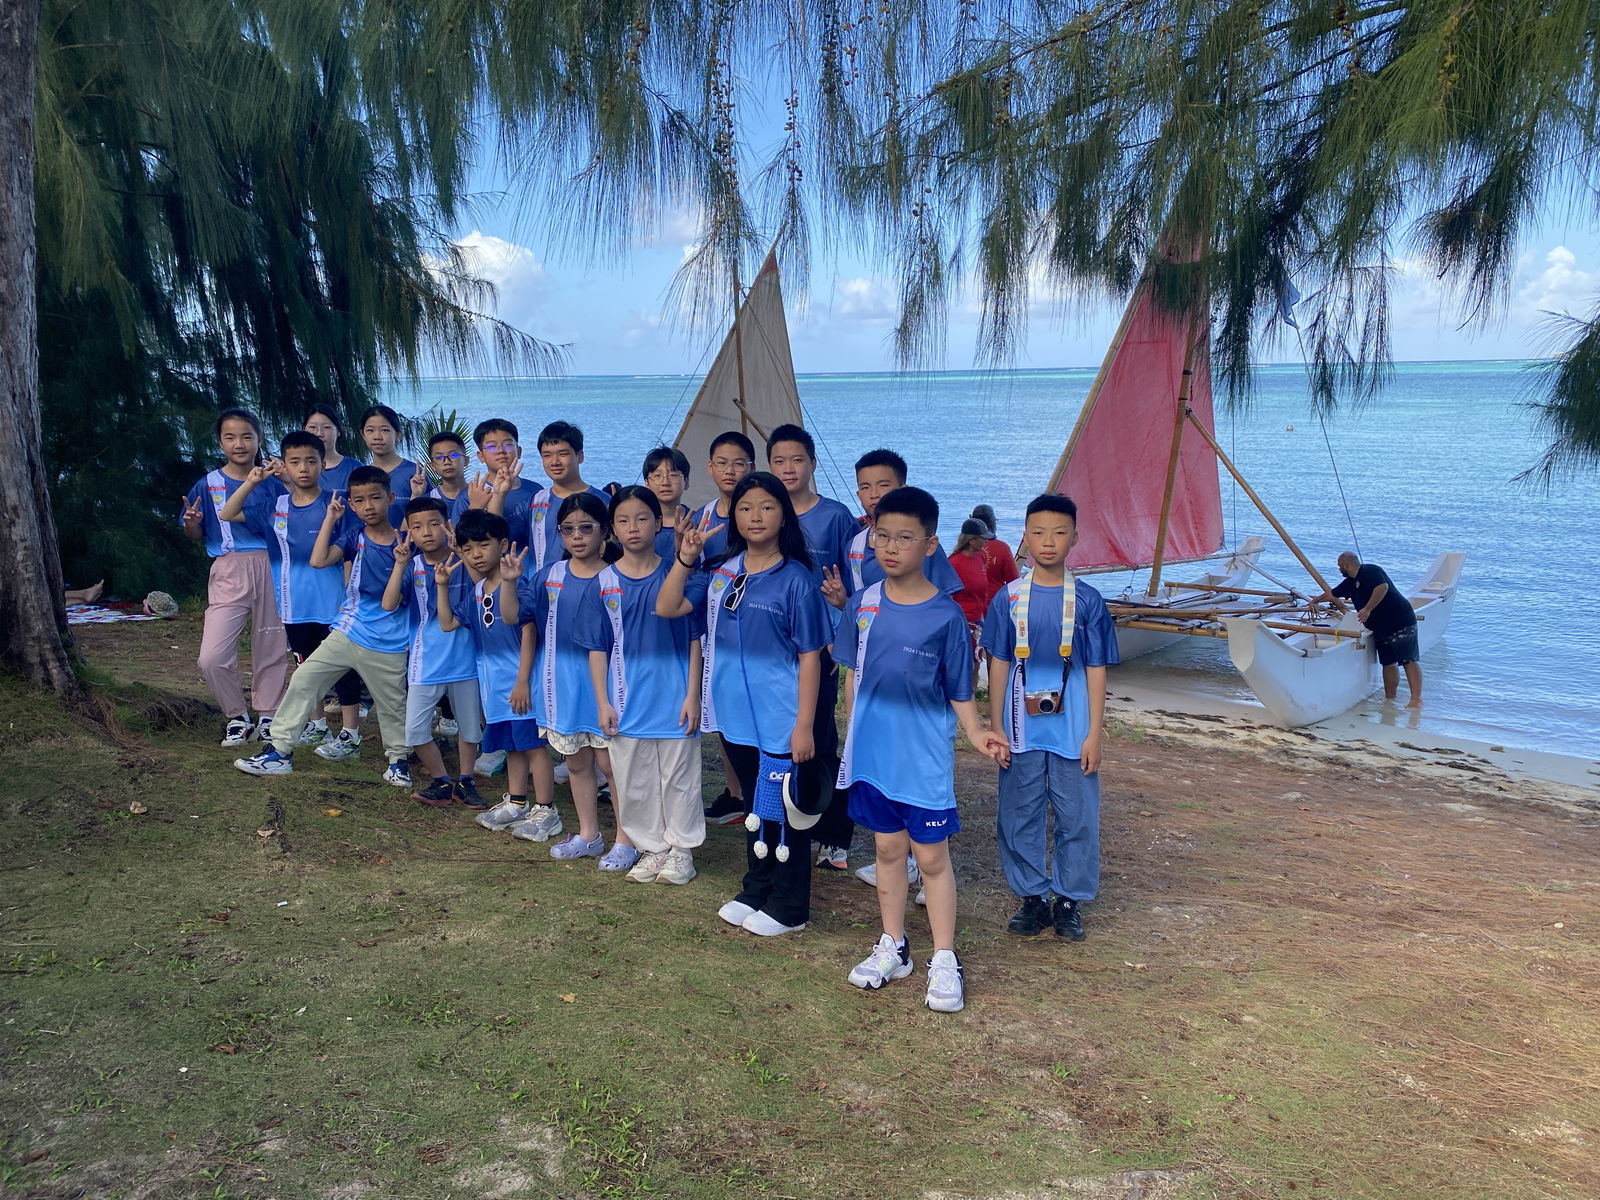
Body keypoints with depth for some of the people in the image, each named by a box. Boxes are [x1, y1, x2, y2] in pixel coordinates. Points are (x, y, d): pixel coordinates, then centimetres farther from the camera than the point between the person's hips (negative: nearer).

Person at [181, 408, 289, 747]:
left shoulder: (273, 485, 6)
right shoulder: (208, 484, 3)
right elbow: (195, 536, 8)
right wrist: (191, 522, -14)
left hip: (270, 569, 1)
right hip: (228, 572, -1)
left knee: (271, 649, 8)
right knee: (212, 657, -11)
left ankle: (268, 717, 25)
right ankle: (237, 716, 11)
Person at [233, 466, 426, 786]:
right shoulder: (354, 536, 0)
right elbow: (318, 560, -14)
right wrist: (330, 518, -9)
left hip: (389, 645, -2)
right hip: (347, 634, 2)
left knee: (392, 705, 8)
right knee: (303, 680, -2)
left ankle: (398, 760, 30)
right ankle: (280, 752, 8)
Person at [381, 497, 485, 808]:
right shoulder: (412, 567, -4)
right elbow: (389, 604, -16)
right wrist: (400, 564, -24)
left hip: (464, 659, -1)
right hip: (425, 662, 1)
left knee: (470, 726, 12)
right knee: (415, 730, 0)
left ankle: (464, 782, 31)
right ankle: (442, 782, 20)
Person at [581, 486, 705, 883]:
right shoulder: (605, 583, 1)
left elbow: (694, 638, -1)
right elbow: (597, 648, 4)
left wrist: (693, 694, -5)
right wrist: (603, 702, -1)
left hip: (674, 698, -2)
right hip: (627, 702, 2)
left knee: (679, 777, 7)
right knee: (634, 782, 10)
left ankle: (682, 849, 22)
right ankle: (652, 847, 26)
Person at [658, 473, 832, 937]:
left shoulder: (795, 579, -10)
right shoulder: (721, 573, 5)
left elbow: (809, 656, -10)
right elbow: (667, 608, 2)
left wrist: (804, 725, -13)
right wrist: (685, 558, -12)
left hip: (781, 721, -5)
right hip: (736, 716, 6)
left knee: (783, 811, 5)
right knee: (754, 807, 19)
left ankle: (789, 906, 19)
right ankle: (756, 890, 34)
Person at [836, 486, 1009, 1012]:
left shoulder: (946, 615, -10)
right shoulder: (863, 605, 0)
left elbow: (958, 690, -4)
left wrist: (976, 732, -19)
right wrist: (853, 736, 11)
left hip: (925, 757, -3)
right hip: (872, 752, 4)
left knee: (931, 856, 4)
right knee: (888, 849, 15)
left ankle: (944, 961, 16)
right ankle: (892, 947, 30)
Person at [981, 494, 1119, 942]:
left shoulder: (1087, 601, -2)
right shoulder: (1008, 599, 0)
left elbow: (1096, 670, 0)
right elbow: (998, 665, 3)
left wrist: (1094, 733, -4)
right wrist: (996, 728, 0)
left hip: (1072, 731, -1)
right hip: (1022, 729, 1)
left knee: (1077, 817, 5)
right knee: (1018, 816, 8)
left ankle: (1069, 900, 21)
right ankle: (1032, 897, 23)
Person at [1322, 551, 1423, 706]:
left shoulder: (1370, 571, -9)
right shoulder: (1350, 582, 18)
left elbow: (1383, 586, -25)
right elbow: (1331, 594, 34)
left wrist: (1367, 609, -26)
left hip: (1401, 621, -9)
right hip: (1381, 628, 9)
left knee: (1409, 660, -10)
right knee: (1388, 663, 9)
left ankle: (1416, 699, -14)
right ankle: (1390, 699, 14)